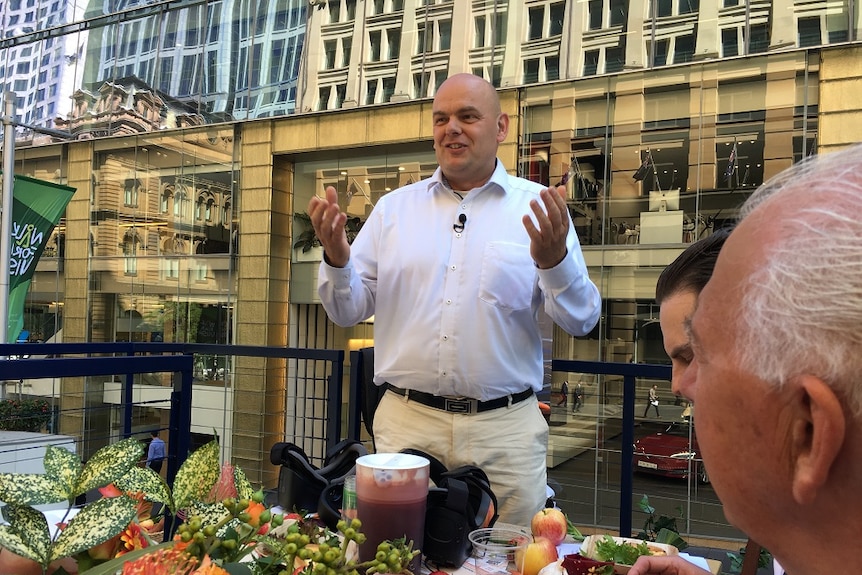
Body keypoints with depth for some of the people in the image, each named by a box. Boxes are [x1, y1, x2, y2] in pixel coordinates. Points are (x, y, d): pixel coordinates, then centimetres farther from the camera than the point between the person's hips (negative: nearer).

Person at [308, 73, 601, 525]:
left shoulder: (539, 208, 2)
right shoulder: (393, 207, 9)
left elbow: (581, 320, -1)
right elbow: (350, 311, 9)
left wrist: (555, 261, -20)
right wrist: (336, 259, -11)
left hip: (505, 428, -1)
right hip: (405, 423, 2)